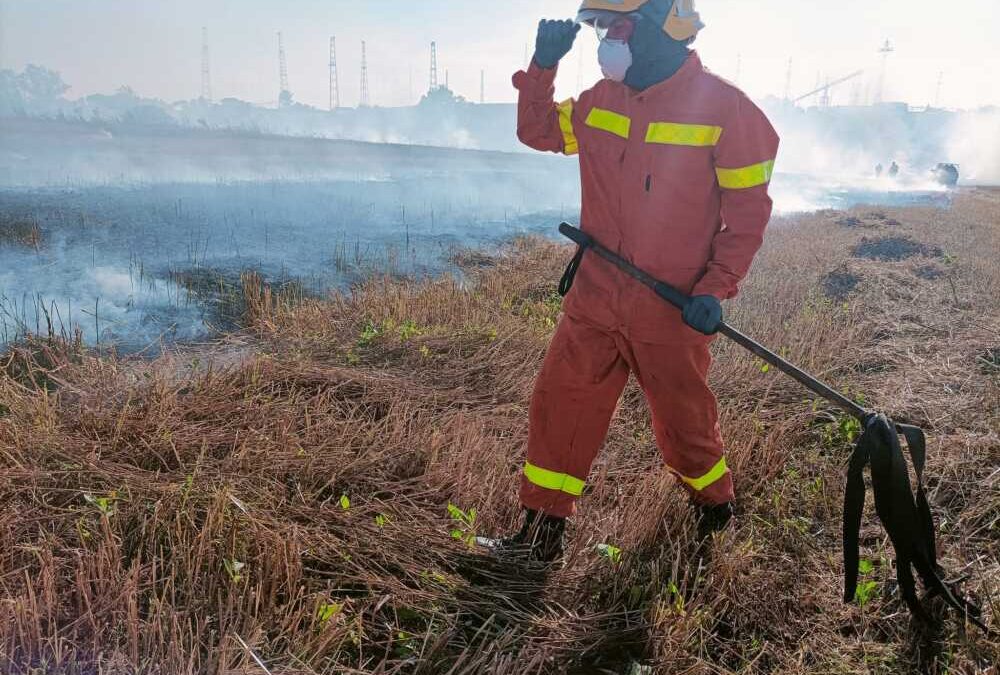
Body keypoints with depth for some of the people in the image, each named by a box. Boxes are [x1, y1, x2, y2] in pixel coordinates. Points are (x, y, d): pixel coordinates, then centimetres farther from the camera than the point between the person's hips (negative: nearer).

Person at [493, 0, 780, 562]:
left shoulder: (725, 108, -11)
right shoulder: (602, 101, 4)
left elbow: (749, 210, -8)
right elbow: (539, 132, 18)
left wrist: (716, 288, -17)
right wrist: (543, 67, 2)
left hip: (671, 309, -4)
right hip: (594, 299, 5)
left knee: (683, 420, 13)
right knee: (560, 404, 3)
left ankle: (715, 501, 43)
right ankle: (544, 527, 18)